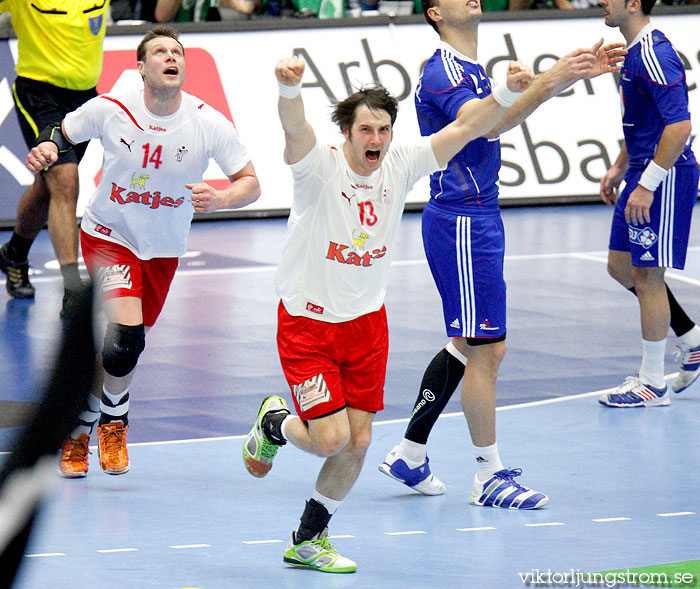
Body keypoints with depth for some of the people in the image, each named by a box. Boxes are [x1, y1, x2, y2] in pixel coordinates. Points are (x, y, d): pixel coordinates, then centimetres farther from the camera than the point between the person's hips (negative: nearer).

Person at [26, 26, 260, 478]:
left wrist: (219, 199, -30)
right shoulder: (109, 110, -16)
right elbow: (61, 134, 3)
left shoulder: (210, 124, -15)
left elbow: (250, 183, -9)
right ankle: (113, 420, 6)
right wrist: (44, 150, -20)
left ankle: (97, 424, 37)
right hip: (108, 237, -3)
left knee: (127, 347, 12)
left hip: (163, 249, 3)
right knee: (125, 338, -21)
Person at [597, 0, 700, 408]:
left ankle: (653, 384, 6)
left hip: (665, 177, -10)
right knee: (621, 266, 15)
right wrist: (620, 169, 22)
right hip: (644, 175, 10)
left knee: (647, 276, -3)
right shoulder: (635, 52, 12)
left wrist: (647, 184, -25)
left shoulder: (654, 55, -20)